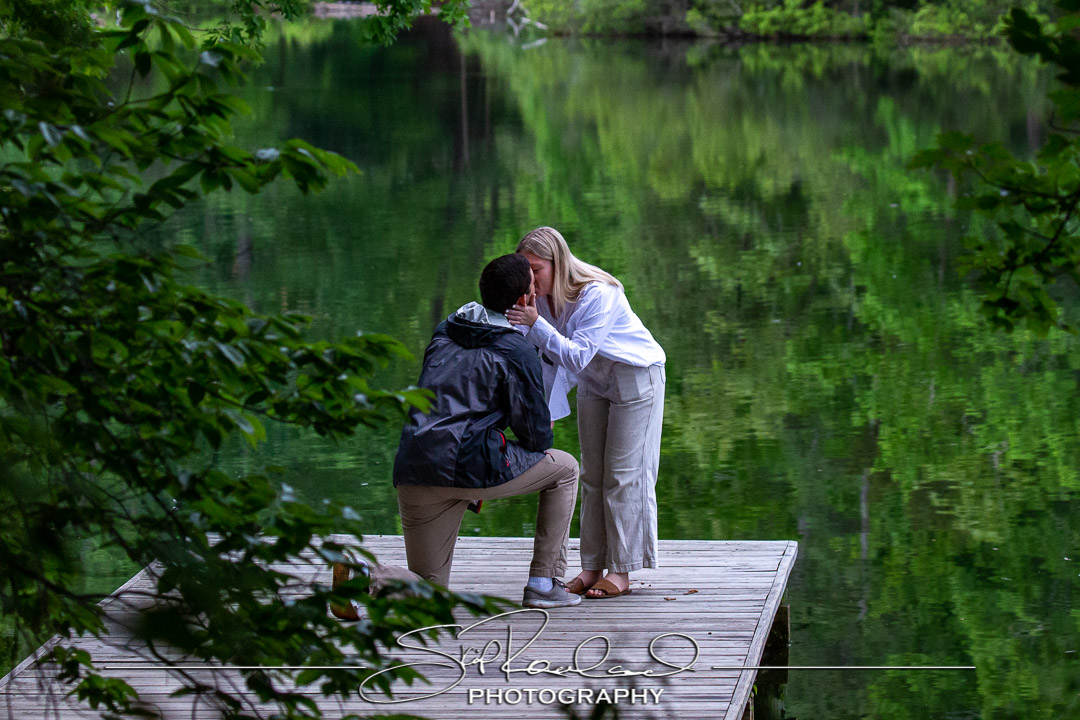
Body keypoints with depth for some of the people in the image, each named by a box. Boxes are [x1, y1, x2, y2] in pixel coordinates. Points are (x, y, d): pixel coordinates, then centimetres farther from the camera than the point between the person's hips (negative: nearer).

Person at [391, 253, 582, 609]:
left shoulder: (444, 331, 19)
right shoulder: (518, 352, -2)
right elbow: (536, 436, 2)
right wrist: (543, 434, 27)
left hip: (412, 471, 6)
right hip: (469, 464, -6)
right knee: (565, 468, 19)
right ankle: (544, 584, 16)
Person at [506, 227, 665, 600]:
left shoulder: (597, 295, -32)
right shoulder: (540, 297, -11)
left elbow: (577, 355, -37)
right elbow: (550, 357, -3)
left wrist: (536, 324, -44)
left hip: (636, 377, -7)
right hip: (594, 383, 7)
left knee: (622, 474, -7)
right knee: (592, 475, 5)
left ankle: (620, 572, -3)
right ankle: (591, 568, 7)